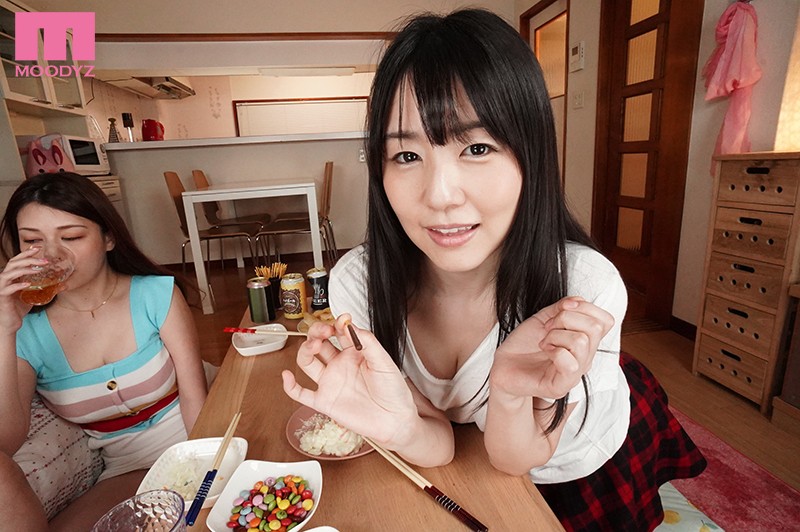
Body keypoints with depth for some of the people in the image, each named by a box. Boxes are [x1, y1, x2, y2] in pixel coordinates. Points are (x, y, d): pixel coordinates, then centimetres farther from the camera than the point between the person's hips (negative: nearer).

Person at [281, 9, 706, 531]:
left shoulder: (586, 287, -36)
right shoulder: (357, 281, -31)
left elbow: (517, 460, -23)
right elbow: (439, 447, -21)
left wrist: (509, 393, -45)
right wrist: (401, 426, -43)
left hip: (585, 468, 0)